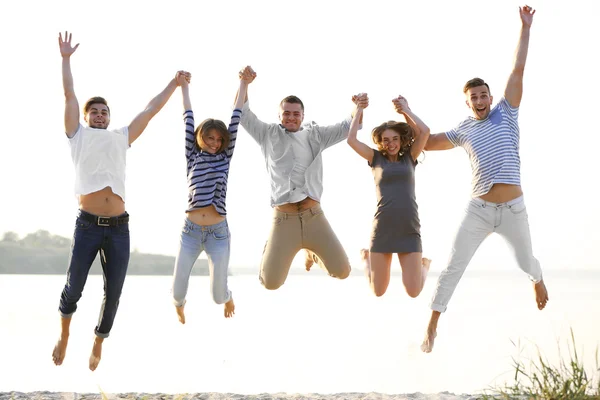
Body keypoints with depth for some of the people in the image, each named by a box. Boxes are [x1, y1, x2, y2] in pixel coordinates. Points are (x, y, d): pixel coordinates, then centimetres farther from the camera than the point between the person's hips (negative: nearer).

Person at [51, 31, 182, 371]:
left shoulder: (122, 138, 18)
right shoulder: (78, 136, 11)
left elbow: (150, 111, 20)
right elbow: (69, 96, 8)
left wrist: (174, 84, 21)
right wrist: (66, 58, 8)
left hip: (119, 227, 3)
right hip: (88, 225, -3)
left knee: (113, 292, 3)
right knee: (74, 287, -1)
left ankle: (98, 343, 22)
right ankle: (64, 335, 25)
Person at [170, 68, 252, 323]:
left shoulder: (225, 157, 7)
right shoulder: (193, 156, 7)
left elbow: (235, 121, 6)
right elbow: (188, 121, 9)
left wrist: (244, 85, 6)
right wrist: (184, 87, 11)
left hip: (219, 233, 0)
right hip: (191, 231, 0)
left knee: (218, 294, -1)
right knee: (178, 291, 1)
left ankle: (227, 297, 39)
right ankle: (179, 305, 41)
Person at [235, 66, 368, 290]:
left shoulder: (315, 135, 14)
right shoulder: (269, 134, 9)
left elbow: (347, 127, 12)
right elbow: (242, 114, 5)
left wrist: (358, 109, -9)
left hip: (314, 216, 2)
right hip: (284, 218, -2)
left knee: (342, 271, -3)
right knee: (271, 282, -7)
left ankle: (313, 254, 32)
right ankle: (272, 253, 31)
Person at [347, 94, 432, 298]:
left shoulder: (409, 158, 12)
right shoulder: (376, 158, 9)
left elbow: (424, 131, 0)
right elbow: (351, 140, -3)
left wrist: (405, 109, 10)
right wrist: (358, 111, 6)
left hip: (409, 230, 0)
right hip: (382, 230, 0)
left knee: (413, 292, -4)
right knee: (378, 292, 8)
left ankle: (424, 265, 31)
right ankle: (367, 258, 40)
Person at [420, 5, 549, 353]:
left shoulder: (506, 113, 3)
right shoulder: (462, 131, 8)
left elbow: (518, 70, -1)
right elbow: (425, 142, 17)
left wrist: (526, 27, -4)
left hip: (513, 209, 0)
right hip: (479, 209, 0)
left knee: (527, 262, 21)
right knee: (453, 268, -5)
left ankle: (538, 281, 58)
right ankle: (432, 328, 2)